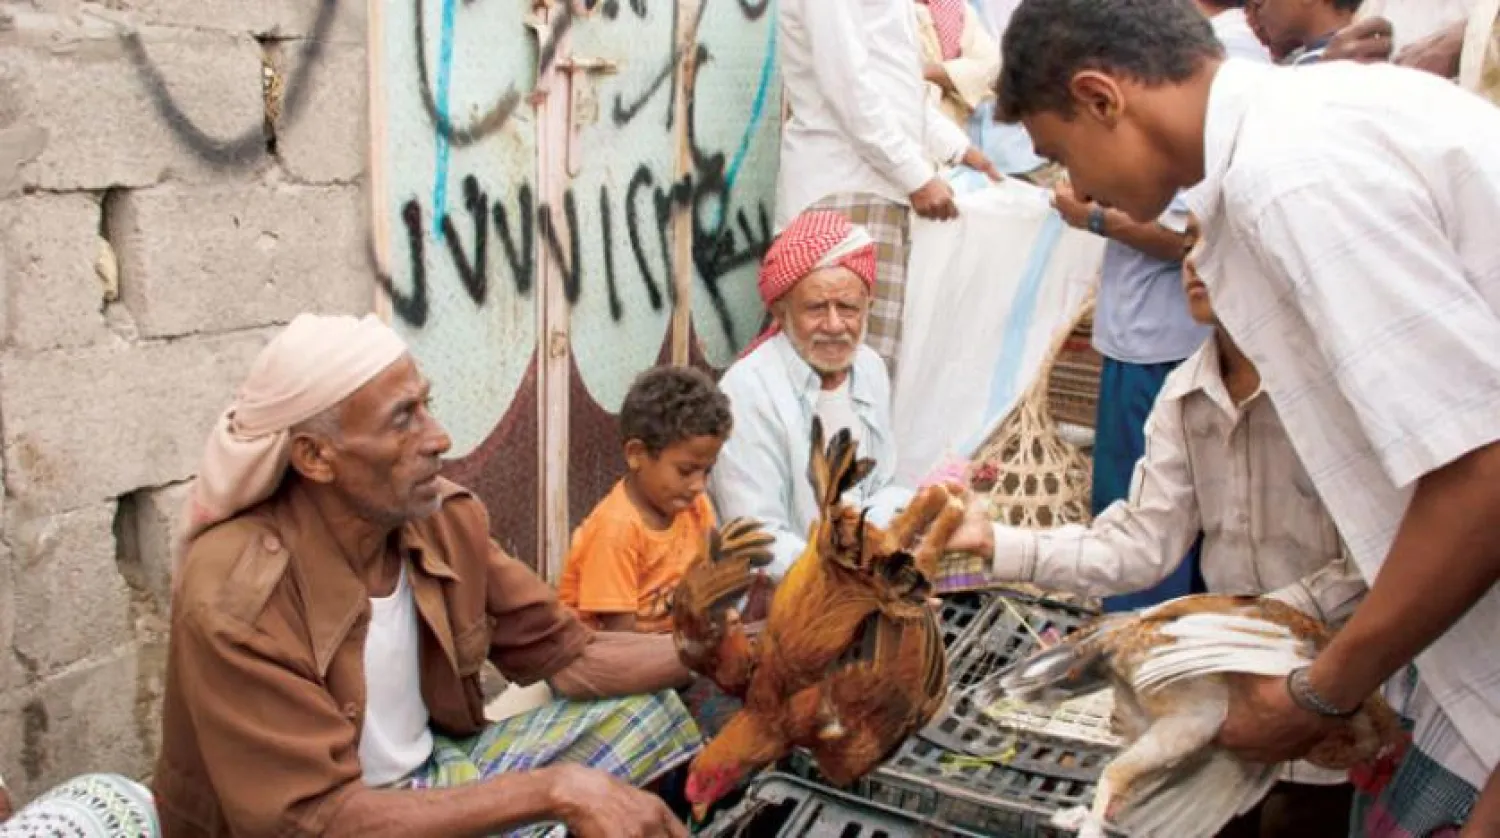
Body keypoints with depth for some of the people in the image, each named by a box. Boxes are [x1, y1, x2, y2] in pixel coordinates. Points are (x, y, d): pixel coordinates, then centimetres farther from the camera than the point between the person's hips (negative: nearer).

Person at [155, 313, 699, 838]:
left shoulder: (447, 519, -11)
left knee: (650, 708, 3)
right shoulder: (236, 599, -29)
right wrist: (555, 789, -35)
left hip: (430, 776, 7)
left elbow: (564, 654, -1)